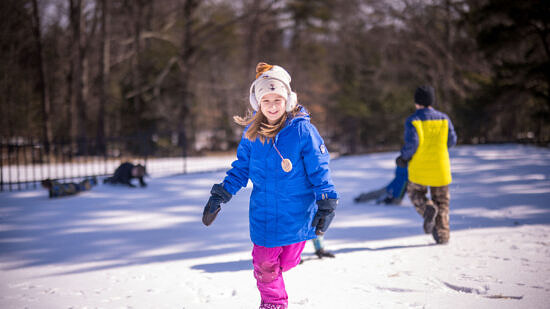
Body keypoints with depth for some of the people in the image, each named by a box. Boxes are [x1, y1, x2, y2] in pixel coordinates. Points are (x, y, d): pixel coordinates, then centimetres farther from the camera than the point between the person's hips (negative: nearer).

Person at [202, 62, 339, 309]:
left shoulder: (302, 130, -14)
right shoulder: (252, 133, -3)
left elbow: (320, 171, -8)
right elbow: (241, 169, 10)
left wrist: (326, 205, -12)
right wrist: (219, 196, 5)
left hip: (296, 213, -2)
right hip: (263, 213, 2)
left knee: (286, 263, 11)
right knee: (264, 266, 7)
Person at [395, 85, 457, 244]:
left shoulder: (412, 120, -9)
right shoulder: (443, 118, 0)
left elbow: (412, 143, -18)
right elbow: (452, 141, 3)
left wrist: (404, 157, 0)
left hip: (419, 167, -2)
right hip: (440, 167, 2)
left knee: (416, 193, 22)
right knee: (441, 201, 13)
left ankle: (427, 208, -9)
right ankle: (442, 235, 6)